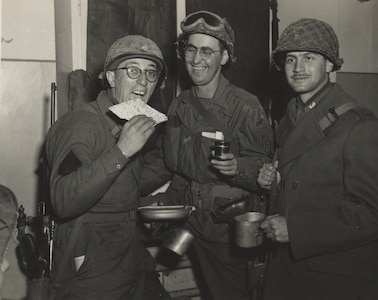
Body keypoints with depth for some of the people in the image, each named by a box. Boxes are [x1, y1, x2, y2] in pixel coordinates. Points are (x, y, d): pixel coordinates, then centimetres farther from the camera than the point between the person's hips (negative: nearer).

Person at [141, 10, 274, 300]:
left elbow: (264, 166, -12)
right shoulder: (180, 105, 3)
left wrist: (238, 168, -32)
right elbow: (167, 160, 12)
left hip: (231, 223, -5)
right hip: (191, 219, 5)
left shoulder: (246, 106, -15)